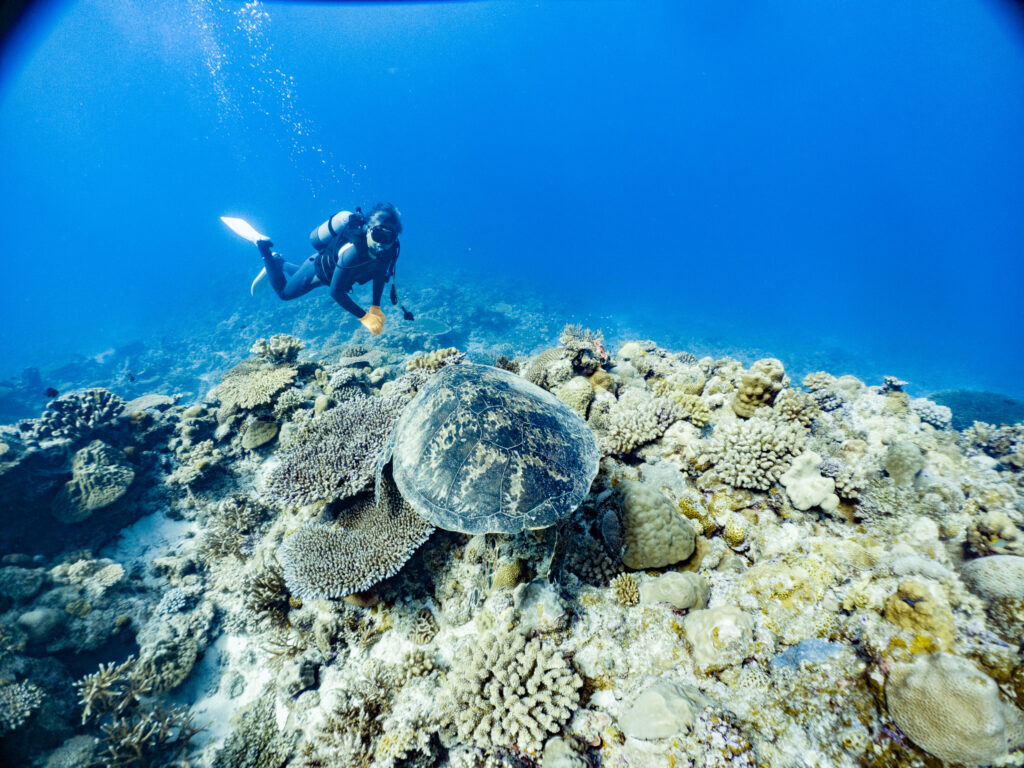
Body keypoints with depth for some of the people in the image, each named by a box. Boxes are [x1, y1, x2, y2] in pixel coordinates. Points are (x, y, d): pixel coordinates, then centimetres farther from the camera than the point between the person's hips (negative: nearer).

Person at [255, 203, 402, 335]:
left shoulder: (388, 248, -30)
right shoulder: (353, 251, -47)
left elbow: (380, 275, -10)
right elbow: (335, 291, -39)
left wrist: (376, 308, -19)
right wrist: (364, 317, -42)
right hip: (317, 270, -6)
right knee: (284, 292, 23)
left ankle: (278, 261, 55)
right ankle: (265, 249, 34)